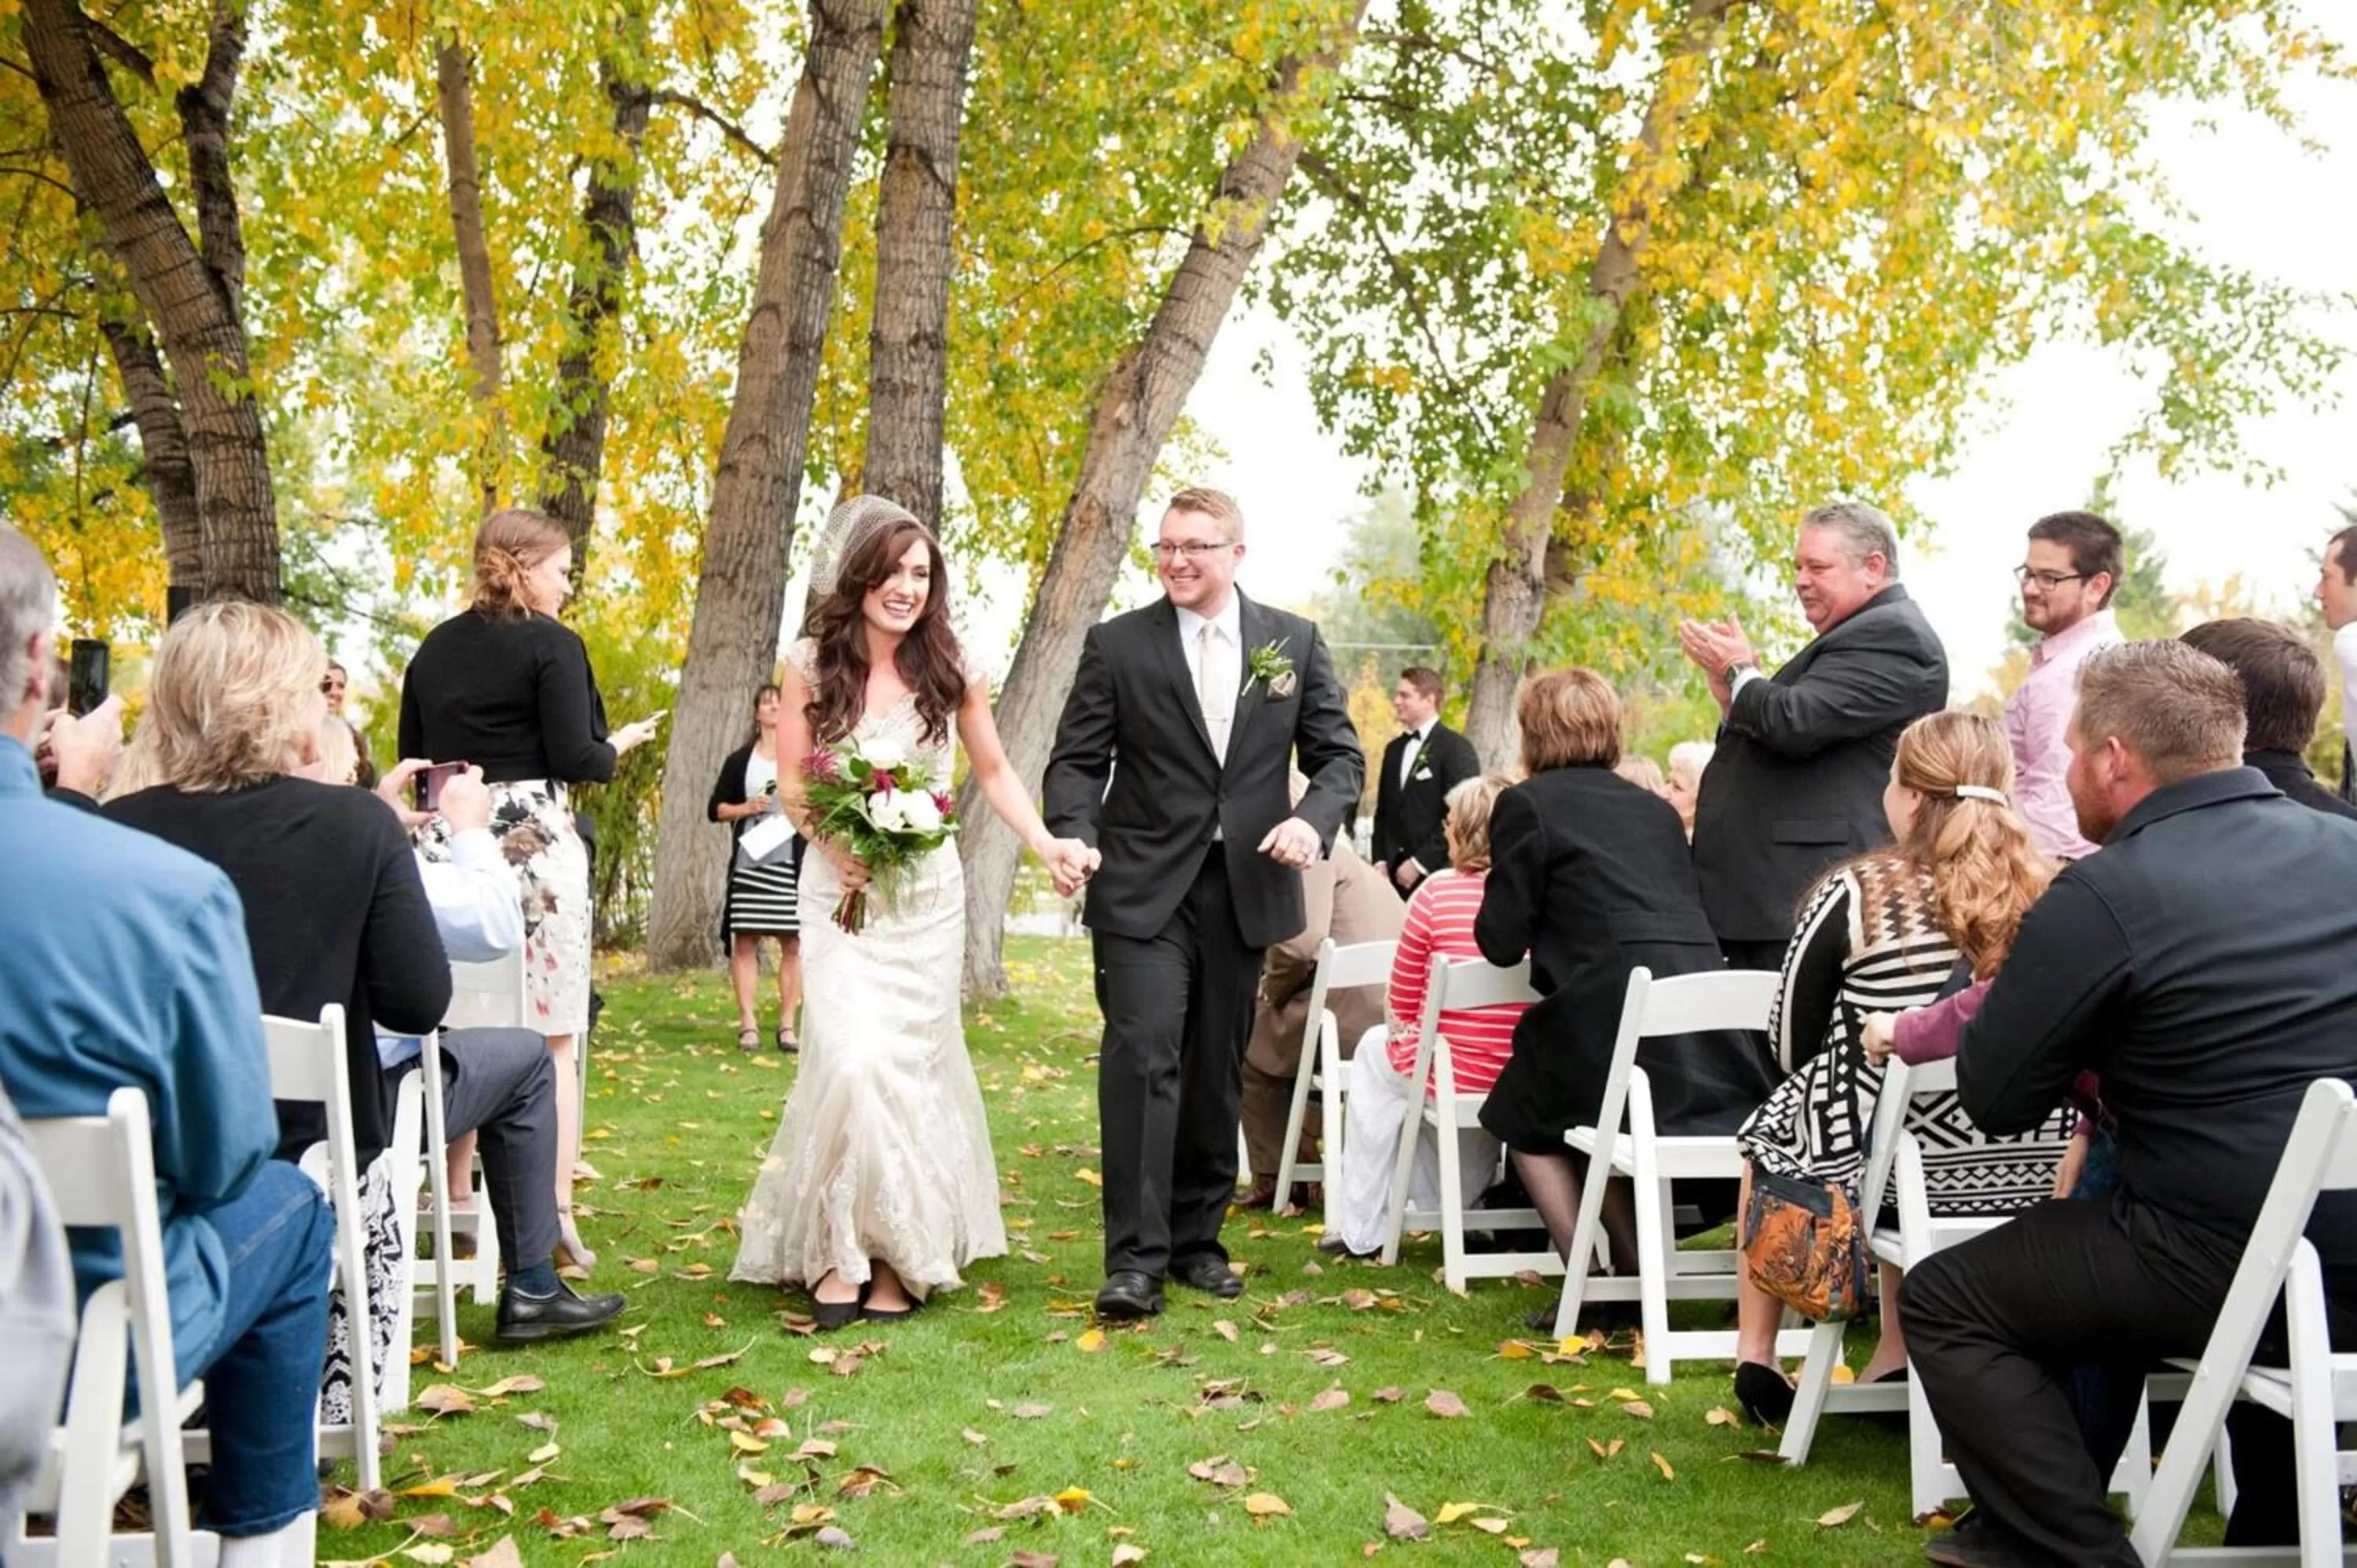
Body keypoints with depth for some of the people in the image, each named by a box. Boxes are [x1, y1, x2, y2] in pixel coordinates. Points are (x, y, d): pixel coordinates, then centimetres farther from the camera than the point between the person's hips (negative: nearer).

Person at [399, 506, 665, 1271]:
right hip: (535, 844, -5)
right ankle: (556, 1216, 0)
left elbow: (411, 757, 14)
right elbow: (576, 760, -13)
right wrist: (622, 744, 6)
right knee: (549, 1038, 0)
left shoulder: (435, 649, 11)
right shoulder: (551, 644, -7)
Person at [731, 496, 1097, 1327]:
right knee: (852, 1059, -14)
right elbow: (790, 780, 1)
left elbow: (993, 771, 8)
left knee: (913, 1062, 2)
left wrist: (1045, 844, -7)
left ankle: (900, 1256, 13)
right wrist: (834, 844, -16)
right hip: (840, 886, -1)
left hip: (927, 890, 1)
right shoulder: (811, 663, -4)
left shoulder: (951, 670, -1)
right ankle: (842, 1248, 1)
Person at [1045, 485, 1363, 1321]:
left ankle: (1197, 1238, 24)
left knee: (1216, 1071, 11)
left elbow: (1340, 754, 7)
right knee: (1142, 1058, -13)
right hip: (1144, 889, -2)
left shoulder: (1295, 642, 7)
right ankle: (1135, 1258, -9)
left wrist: (1313, 819, -13)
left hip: (1246, 886, 3)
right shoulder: (1116, 644, 1)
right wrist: (1075, 836, -19)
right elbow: (1077, 760, 0)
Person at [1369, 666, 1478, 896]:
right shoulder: (1394, 749, 17)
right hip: (1396, 873, 6)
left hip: (1436, 873, -6)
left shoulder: (1456, 748, -5)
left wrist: (1420, 863, -13)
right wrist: (1381, 860, 6)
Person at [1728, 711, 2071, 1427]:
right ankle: (1897, 1361, 34)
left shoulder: (1856, 895, -12)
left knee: (1772, 1126, 27)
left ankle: (1756, 1357, 34)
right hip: (2032, 1172, 3)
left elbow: (1791, 1045, 0)